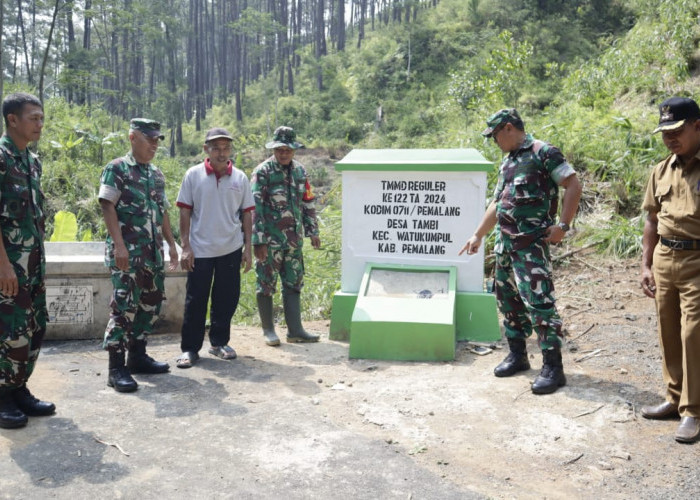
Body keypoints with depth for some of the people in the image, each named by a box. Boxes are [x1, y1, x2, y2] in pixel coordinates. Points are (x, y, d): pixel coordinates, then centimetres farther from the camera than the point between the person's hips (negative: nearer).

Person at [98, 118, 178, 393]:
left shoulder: (157, 173, 15)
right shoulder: (116, 169, -5)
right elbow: (108, 207, -12)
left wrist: (171, 244, 15)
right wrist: (119, 245, -20)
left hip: (153, 250, 8)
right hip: (127, 250, -7)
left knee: (151, 303, 11)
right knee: (125, 305, -9)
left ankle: (137, 355, 24)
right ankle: (116, 368, -2)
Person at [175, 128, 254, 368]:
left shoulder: (240, 178, 4)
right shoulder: (193, 175, -2)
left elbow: (246, 213, 7)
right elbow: (184, 212, -1)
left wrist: (248, 247, 3)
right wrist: (185, 247, -6)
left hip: (231, 249, 2)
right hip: (200, 249, -2)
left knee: (227, 299, 10)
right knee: (195, 300, 3)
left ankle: (219, 342, 26)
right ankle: (189, 348, 15)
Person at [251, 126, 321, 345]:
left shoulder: (299, 170, 9)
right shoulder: (263, 172, -9)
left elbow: (308, 202, 16)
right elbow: (255, 208, -13)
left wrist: (313, 231, 12)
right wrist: (258, 241, -17)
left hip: (294, 239, 6)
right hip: (270, 240, -6)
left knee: (293, 284, 9)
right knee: (266, 284, 3)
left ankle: (295, 330, 16)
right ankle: (268, 330, 15)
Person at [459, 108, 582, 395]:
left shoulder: (543, 153, -7)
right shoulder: (508, 161, 19)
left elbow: (573, 185, -11)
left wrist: (562, 225, -16)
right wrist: (478, 235, 23)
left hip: (531, 242, -9)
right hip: (504, 240, 9)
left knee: (538, 300, -11)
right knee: (507, 298, 13)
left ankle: (553, 367, -4)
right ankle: (517, 355, 27)